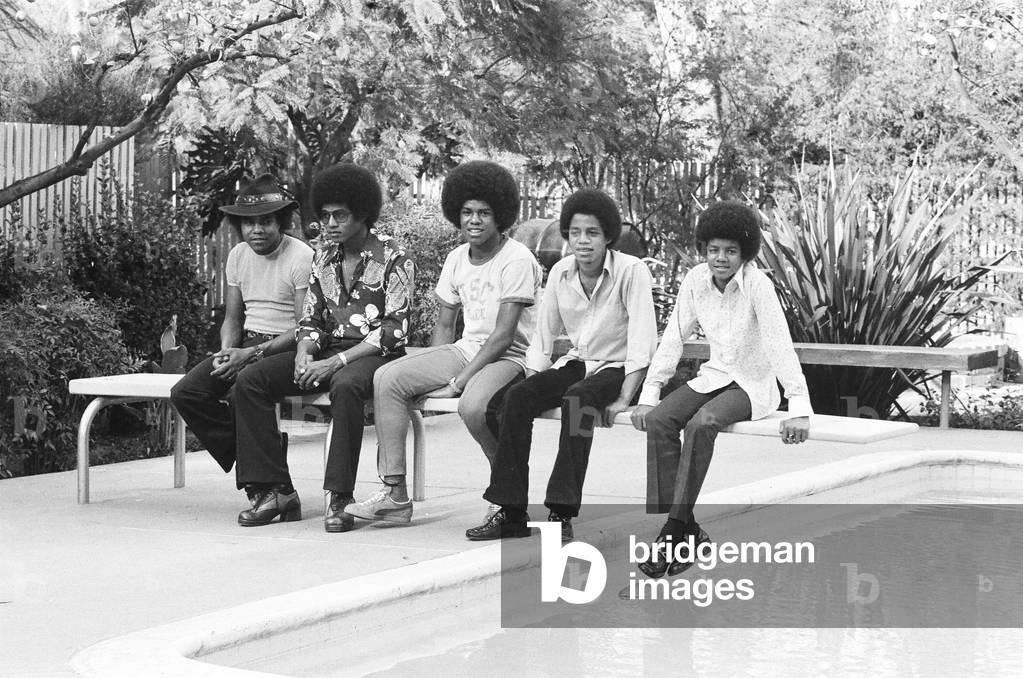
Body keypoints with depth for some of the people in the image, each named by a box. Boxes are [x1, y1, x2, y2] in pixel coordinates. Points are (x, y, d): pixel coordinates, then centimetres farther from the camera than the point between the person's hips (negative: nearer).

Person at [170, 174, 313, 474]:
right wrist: (227, 352, -7)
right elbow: (232, 319, 16)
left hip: (285, 348, -7)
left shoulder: (301, 257, -11)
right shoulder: (237, 256, 11)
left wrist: (251, 354, -22)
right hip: (246, 345, 7)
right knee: (184, 392, -14)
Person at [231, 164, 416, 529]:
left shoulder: (393, 259, -6)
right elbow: (311, 319, 16)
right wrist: (304, 356, -7)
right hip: (327, 350, 7)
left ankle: (339, 498, -35)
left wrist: (336, 362, -21)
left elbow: (394, 331, -13)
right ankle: (274, 490, -15)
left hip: (373, 354, -6)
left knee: (345, 386, -41)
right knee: (249, 382, -13)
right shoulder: (324, 256, 14)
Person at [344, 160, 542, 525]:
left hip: (509, 358, -7)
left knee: (473, 406, -37)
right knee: (387, 378, -11)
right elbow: (444, 326, 16)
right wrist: (430, 373, 0)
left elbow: (503, 336, -18)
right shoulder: (456, 259, 10)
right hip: (466, 349, 7)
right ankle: (395, 495, -11)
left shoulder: (517, 259, -13)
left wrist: (458, 382, -19)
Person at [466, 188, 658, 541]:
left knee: (577, 398, -36)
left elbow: (643, 340, -19)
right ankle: (511, 512, -17)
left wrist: (624, 399, -24)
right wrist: (535, 382, -3)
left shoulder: (631, 271, -14)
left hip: (616, 368, -5)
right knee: (514, 398, -19)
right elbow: (543, 335, 10)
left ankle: (561, 513, -35)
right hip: (576, 363, 6)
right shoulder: (560, 272, 3)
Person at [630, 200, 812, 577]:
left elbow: (781, 346, -24)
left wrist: (799, 409, -31)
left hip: (754, 384, -5)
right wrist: (648, 395, -5)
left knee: (701, 424, -33)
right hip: (715, 376, 5)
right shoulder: (696, 280, -3)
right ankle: (686, 530, -21)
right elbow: (673, 339, 1)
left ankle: (677, 528, -25)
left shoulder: (757, 285, -19)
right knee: (658, 420, -22)